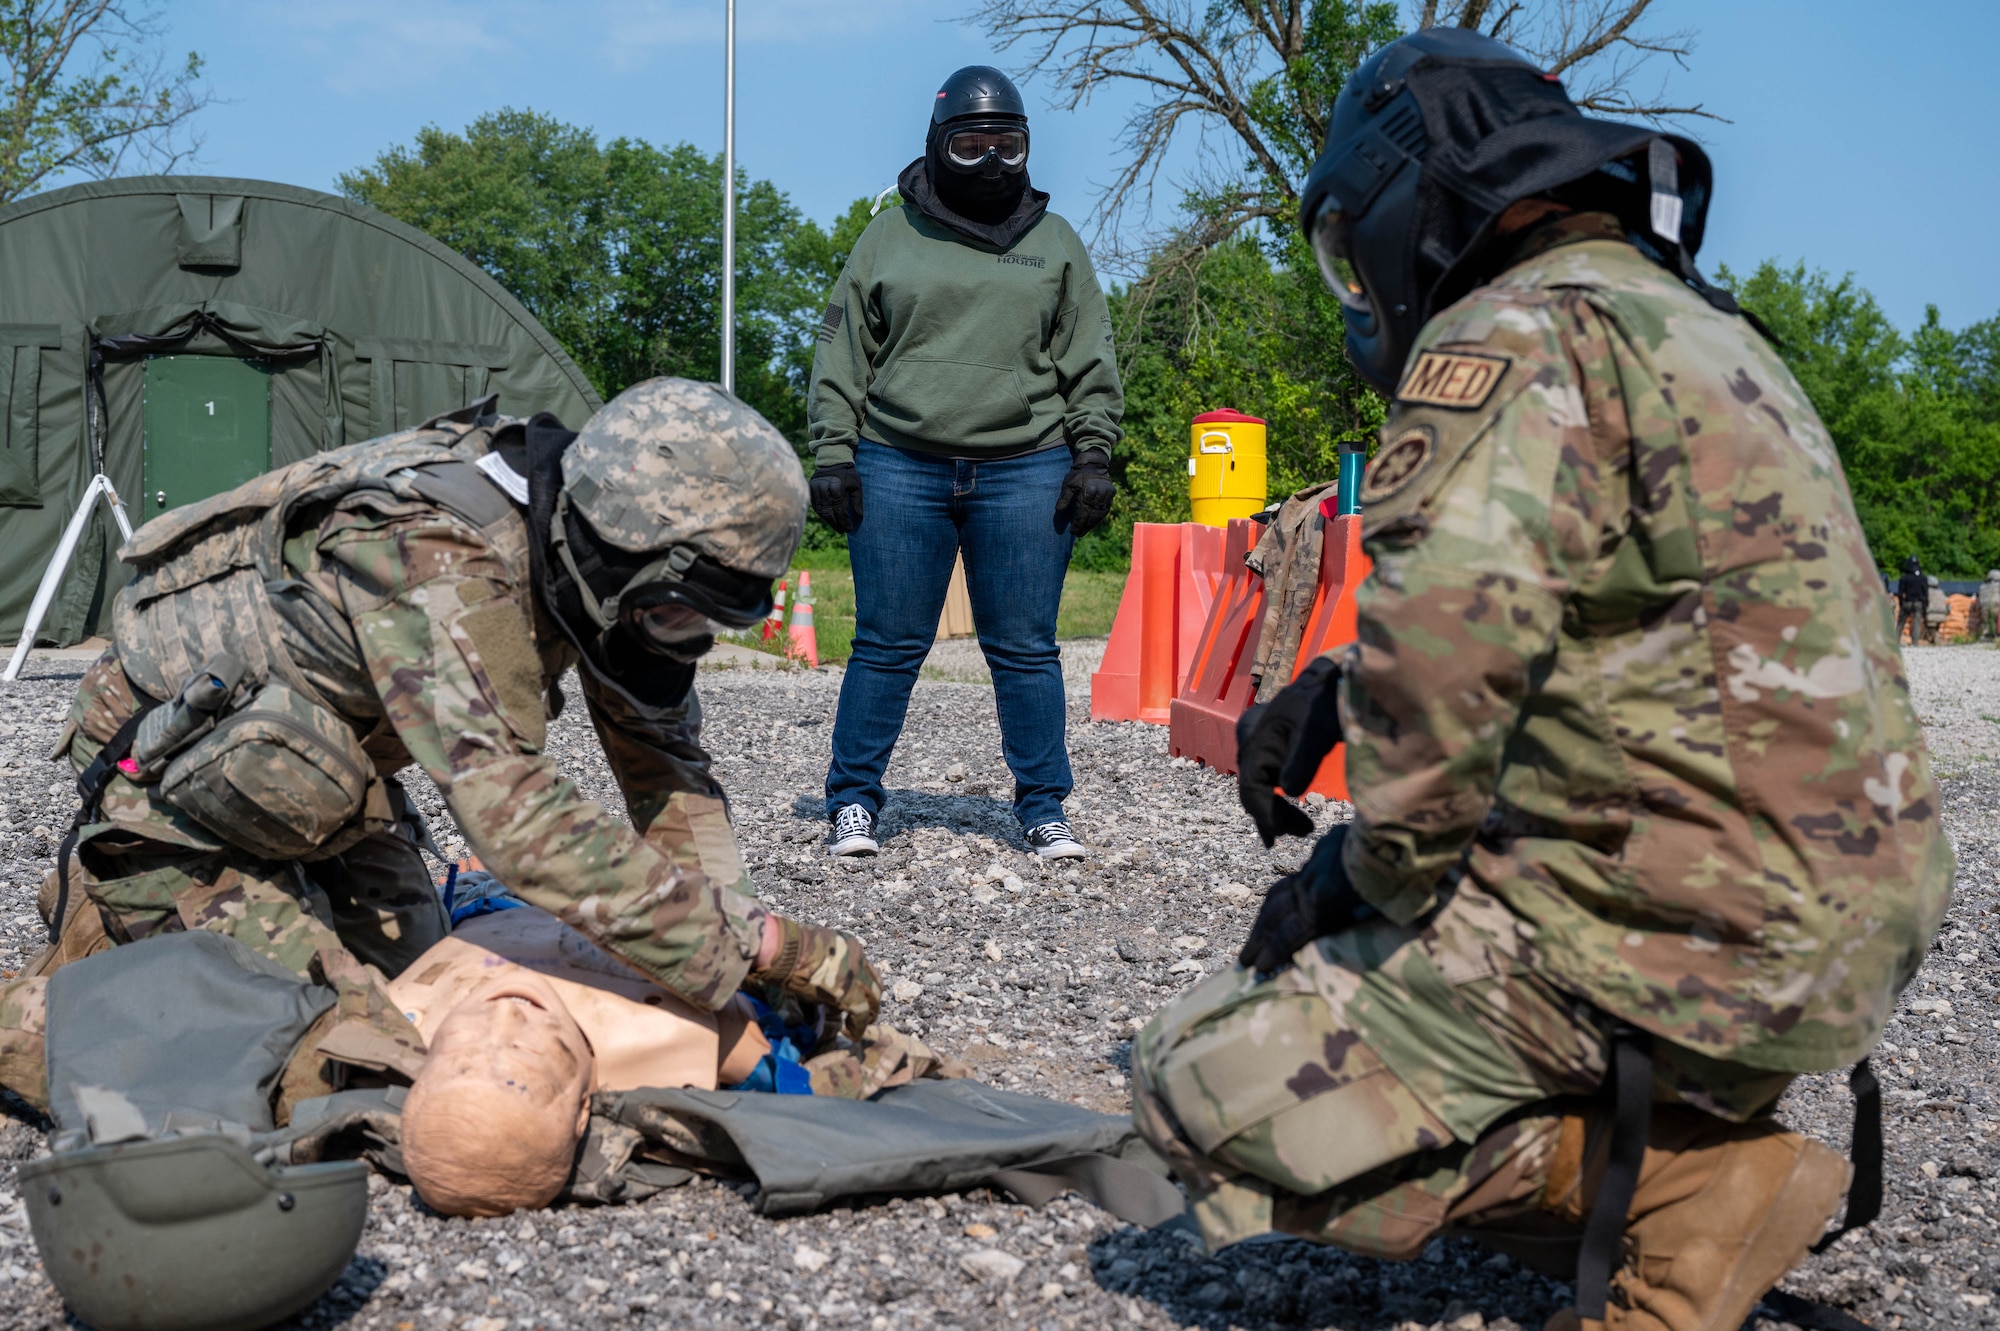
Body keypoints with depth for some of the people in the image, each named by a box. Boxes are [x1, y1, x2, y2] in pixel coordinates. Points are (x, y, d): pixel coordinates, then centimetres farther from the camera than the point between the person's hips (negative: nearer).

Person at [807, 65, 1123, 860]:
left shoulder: (1054, 243, 13)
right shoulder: (888, 239, 10)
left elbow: (1090, 363, 13)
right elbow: (842, 355, 9)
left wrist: (1093, 456, 3)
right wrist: (833, 453, 0)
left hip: (1024, 473, 1)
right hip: (899, 471, 0)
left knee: (1024, 648, 4)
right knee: (888, 645, 2)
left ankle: (1043, 807, 13)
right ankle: (853, 800, 12)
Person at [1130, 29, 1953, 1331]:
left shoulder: (1522, 328, -12)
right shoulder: (1703, 329, 20)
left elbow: (1448, 626, -29)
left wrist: (1384, 867, -12)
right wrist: (1336, 693, 13)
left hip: (1682, 924, -10)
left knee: (1207, 1092, -7)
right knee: (1312, 962, 27)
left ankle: (1684, 1178, -7)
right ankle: (1685, 1130, 10)